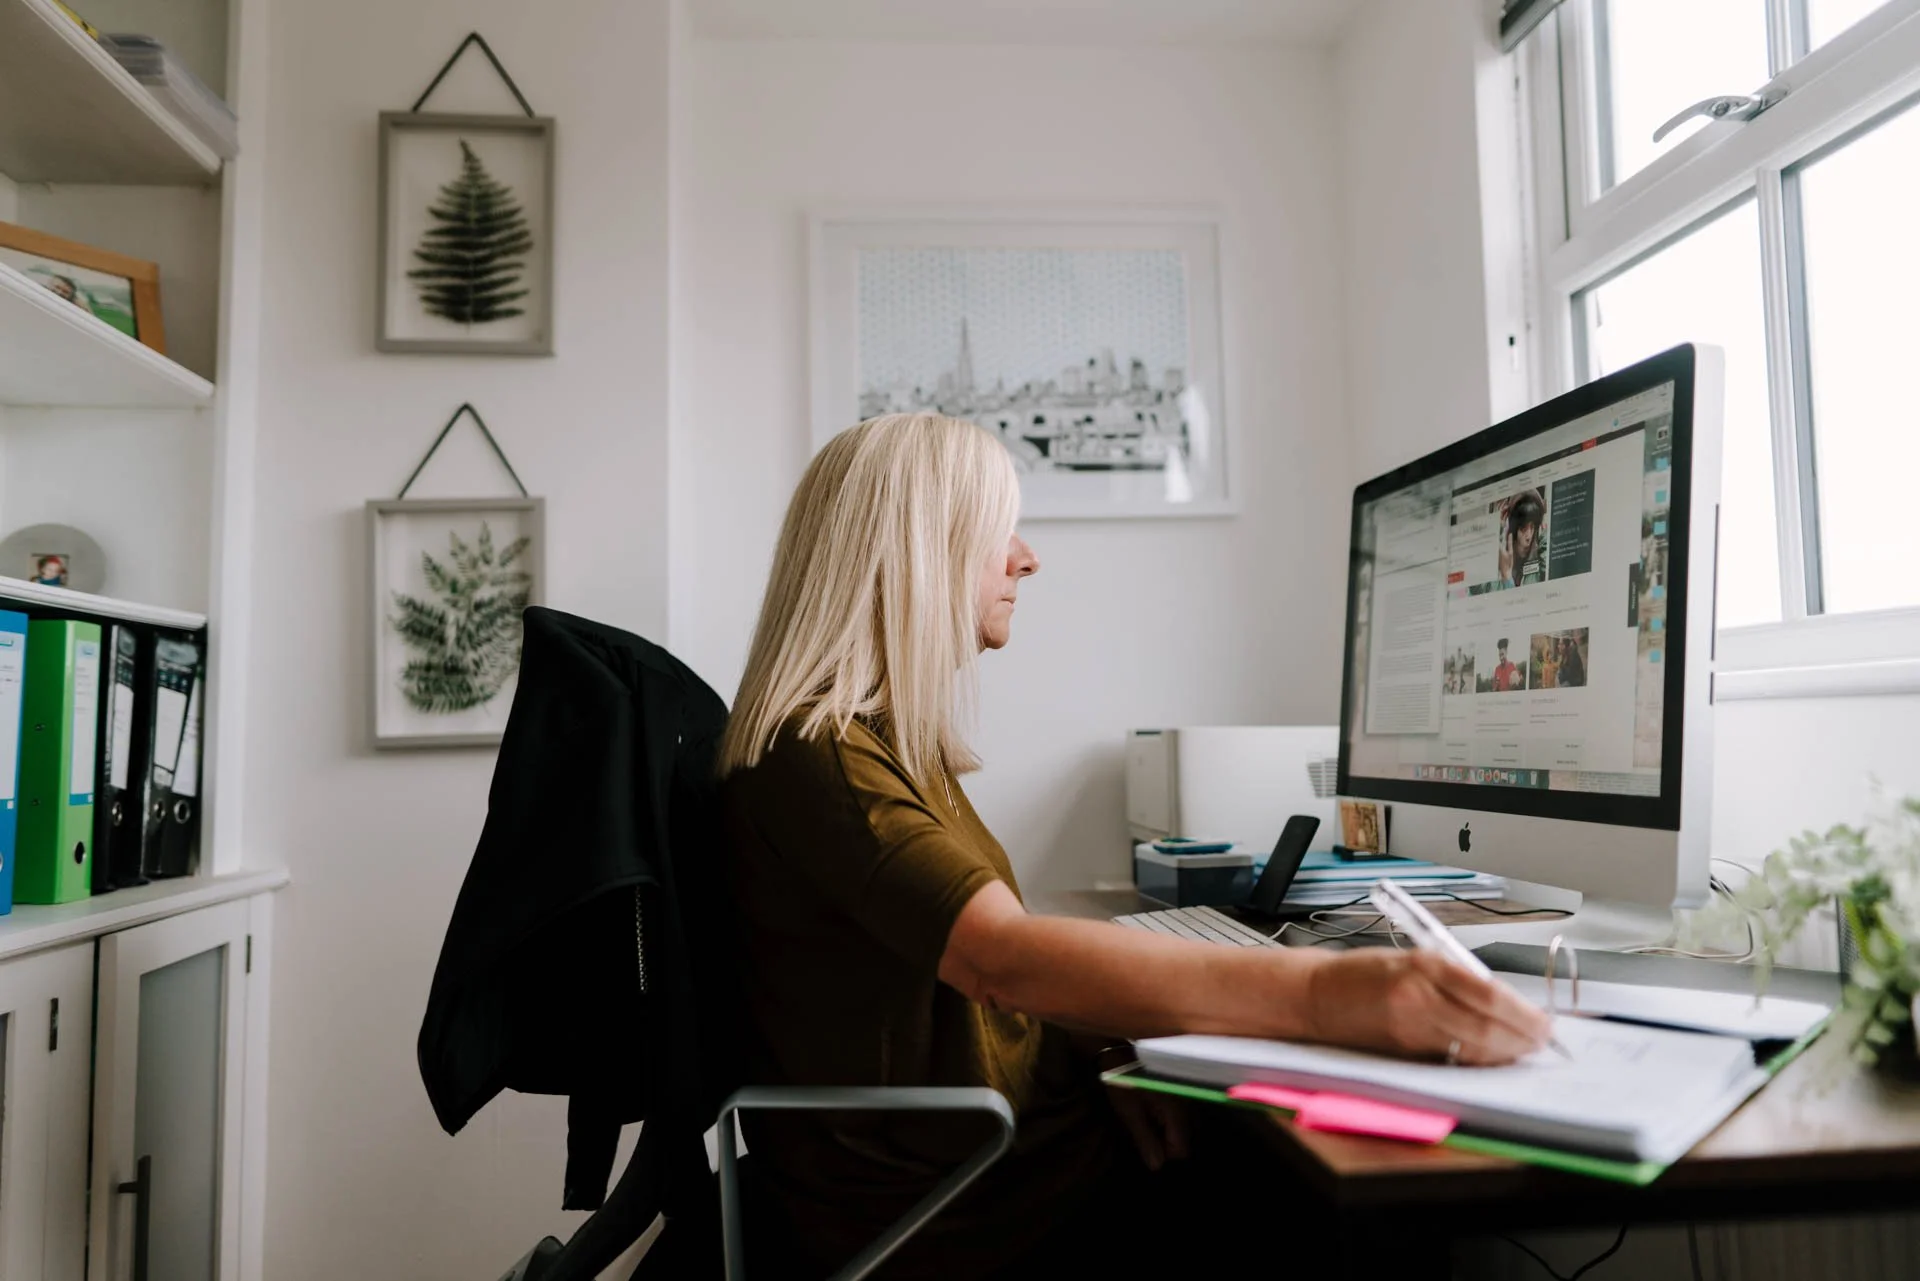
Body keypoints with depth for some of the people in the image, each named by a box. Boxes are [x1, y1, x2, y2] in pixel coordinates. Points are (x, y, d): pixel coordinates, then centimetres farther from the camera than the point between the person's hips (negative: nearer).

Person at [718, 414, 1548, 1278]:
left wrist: (1099, 1051, -6)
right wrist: (1317, 993, -41)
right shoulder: (812, 758, -19)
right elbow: (1003, 956, -33)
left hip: (1023, 1148, 8)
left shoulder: (892, 744, 13)